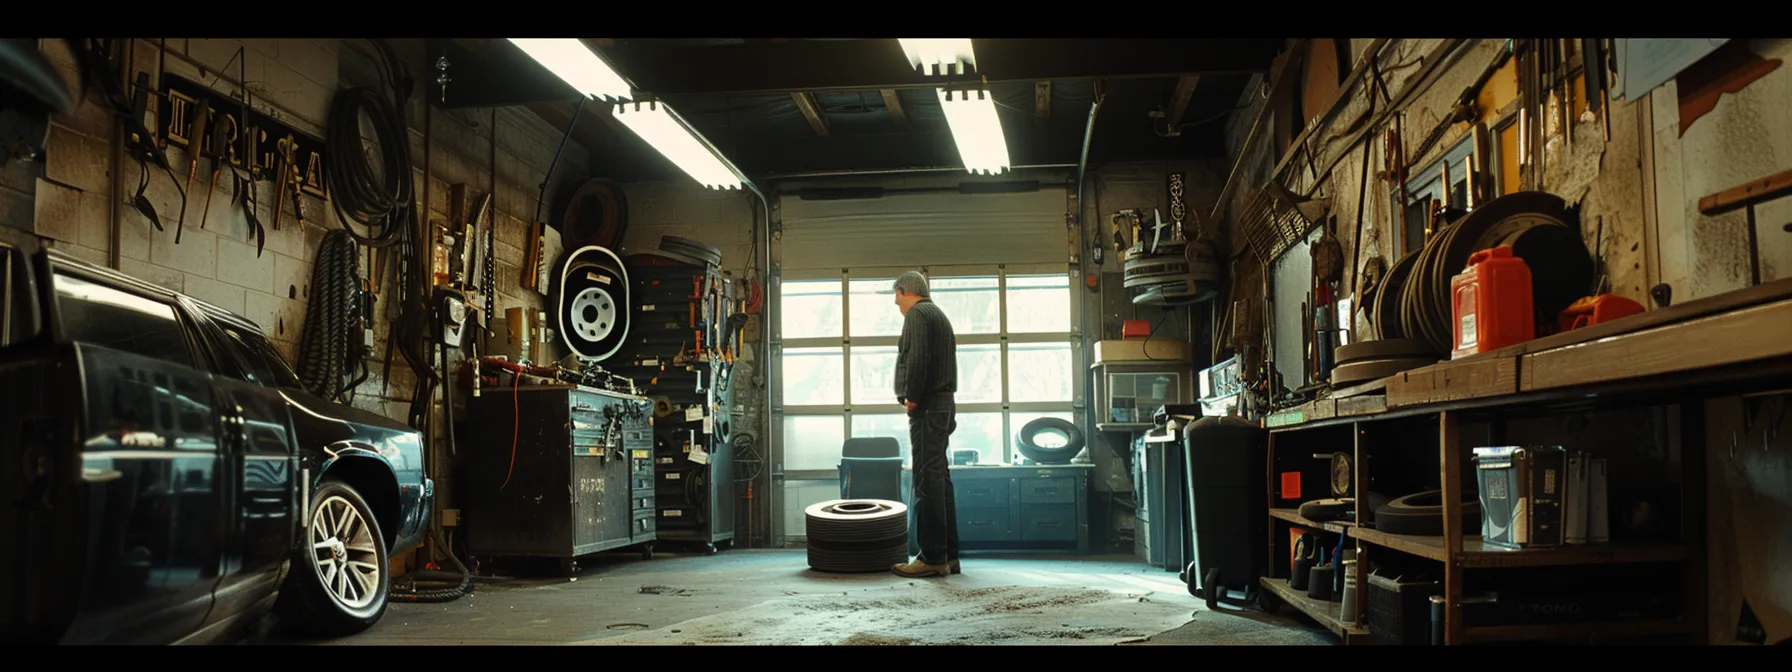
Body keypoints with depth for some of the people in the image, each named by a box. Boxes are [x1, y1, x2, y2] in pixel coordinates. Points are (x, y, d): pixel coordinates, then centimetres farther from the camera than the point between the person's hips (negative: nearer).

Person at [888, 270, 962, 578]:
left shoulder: (917, 314, -7)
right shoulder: (939, 314, 24)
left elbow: (917, 358, -20)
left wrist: (912, 397, -13)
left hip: (927, 407, -10)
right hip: (944, 404, 10)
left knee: (928, 481, -10)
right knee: (940, 479, 11)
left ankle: (933, 557, -10)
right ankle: (948, 554, 14)